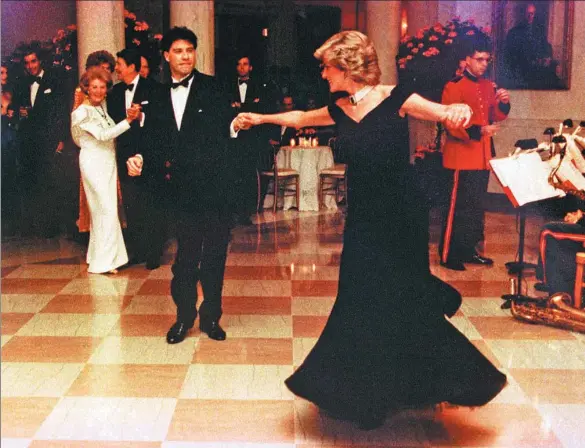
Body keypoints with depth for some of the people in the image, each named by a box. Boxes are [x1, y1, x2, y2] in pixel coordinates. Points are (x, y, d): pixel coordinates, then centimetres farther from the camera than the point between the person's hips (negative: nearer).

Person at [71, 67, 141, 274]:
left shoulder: (104, 107, 10)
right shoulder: (82, 112, -12)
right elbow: (102, 135, -20)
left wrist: (135, 115, -4)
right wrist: (128, 120, -26)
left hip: (108, 162, 7)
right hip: (93, 163, -7)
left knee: (102, 210, 12)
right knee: (107, 209, -8)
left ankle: (98, 255, 23)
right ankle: (103, 262, -1)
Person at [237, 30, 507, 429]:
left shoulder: (395, 99, -12)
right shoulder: (340, 111, 5)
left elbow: (445, 113, -19)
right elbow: (300, 118, 23)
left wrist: (459, 109, -41)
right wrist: (261, 118, 32)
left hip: (401, 213, -5)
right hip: (363, 214, 5)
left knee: (400, 298, 1)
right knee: (361, 299, 10)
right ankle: (370, 390, 28)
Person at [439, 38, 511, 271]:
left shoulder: (488, 87, 12)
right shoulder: (454, 87, -11)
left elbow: (495, 117, 17)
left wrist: (503, 103, -4)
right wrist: (478, 131, -28)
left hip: (483, 157, 8)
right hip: (461, 157, -8)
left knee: (477, 206, 13)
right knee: (458, 207, -4)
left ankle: (468, 250, 24)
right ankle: (448, 255, 4)